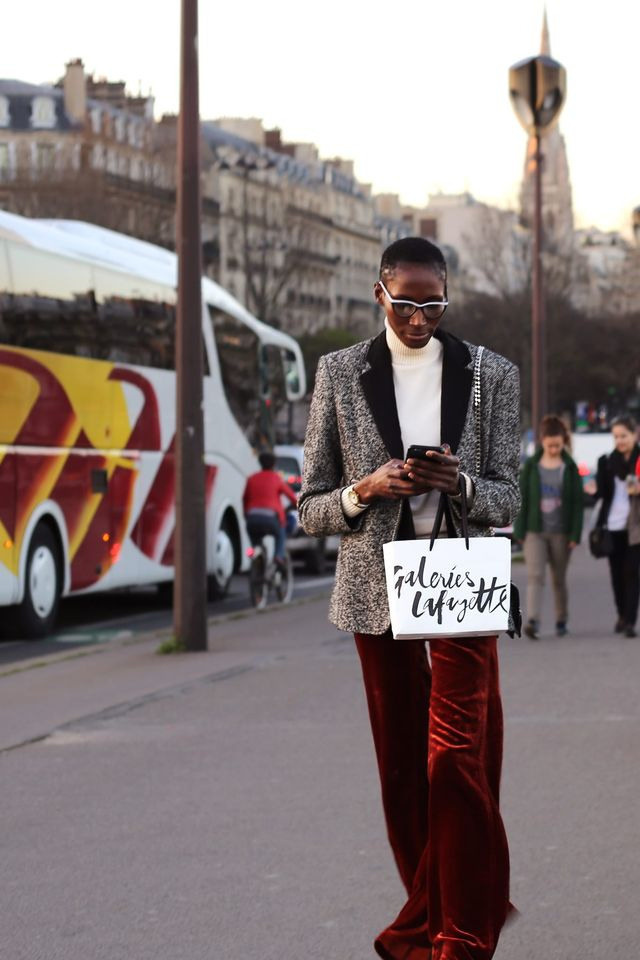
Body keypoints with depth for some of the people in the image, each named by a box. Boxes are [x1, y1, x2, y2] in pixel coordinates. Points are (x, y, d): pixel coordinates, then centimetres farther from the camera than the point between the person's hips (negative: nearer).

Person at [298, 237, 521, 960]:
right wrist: (366, 489, -16)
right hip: (378, 588, 2)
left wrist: (460, 484, -17)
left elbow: (509, 498, 4)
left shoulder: (491, 375, 4)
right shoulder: (340, 373, 4)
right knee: (402, 767, 7)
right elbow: (310, 509, 5)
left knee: (456, 760, -9)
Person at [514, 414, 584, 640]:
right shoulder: (531, 466, 3)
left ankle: (561, 621, 23)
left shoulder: (569, 468, 2)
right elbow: (522, 500, 4)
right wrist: (520, 531, -1)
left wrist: (575, 534, -5)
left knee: (559, 579, 10)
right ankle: (532, 621, -25)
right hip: (535, 531, 0)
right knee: (535, 576, -14)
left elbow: (577, 502, 1)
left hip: (560, 532, 1)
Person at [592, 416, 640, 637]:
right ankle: (622, 615, 28)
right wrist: (594, 491, -11)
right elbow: (603, 492, 11)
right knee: (617, 572, 9)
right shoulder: (608, 461, 10)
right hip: (613, 525, 4)